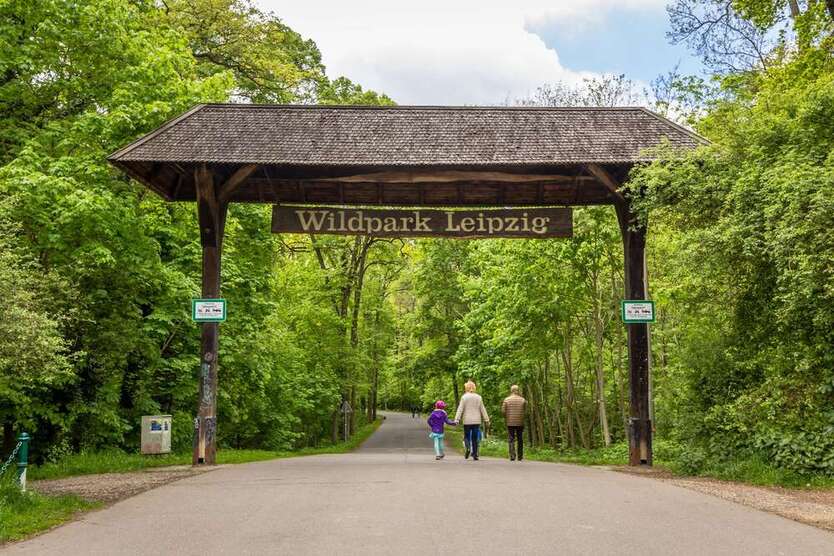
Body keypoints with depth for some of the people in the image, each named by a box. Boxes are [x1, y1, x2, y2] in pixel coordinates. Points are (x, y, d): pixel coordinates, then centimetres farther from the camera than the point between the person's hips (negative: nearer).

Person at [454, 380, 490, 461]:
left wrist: (457, 420, -7)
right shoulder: (478, 397, 5)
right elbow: (482, 409, 7)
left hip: (467, 421, -2)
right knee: (475, 438, 7)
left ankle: (467, 448, -17)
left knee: (466, 436, 9)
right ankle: (475, 455, 5)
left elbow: (460, 409, -7)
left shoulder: (464, 397, -4)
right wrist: (486, 420, 10)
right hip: (476, 421, 2)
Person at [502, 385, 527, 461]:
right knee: (520, 440, 12)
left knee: (511, 440, 2)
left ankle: (512, 456, -9)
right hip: (520, 422, 1)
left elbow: (503, 411, -5)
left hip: (510, 423, -1)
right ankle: (520, 456, 15)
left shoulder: (507, 399, -3)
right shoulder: (522, 400, 0)